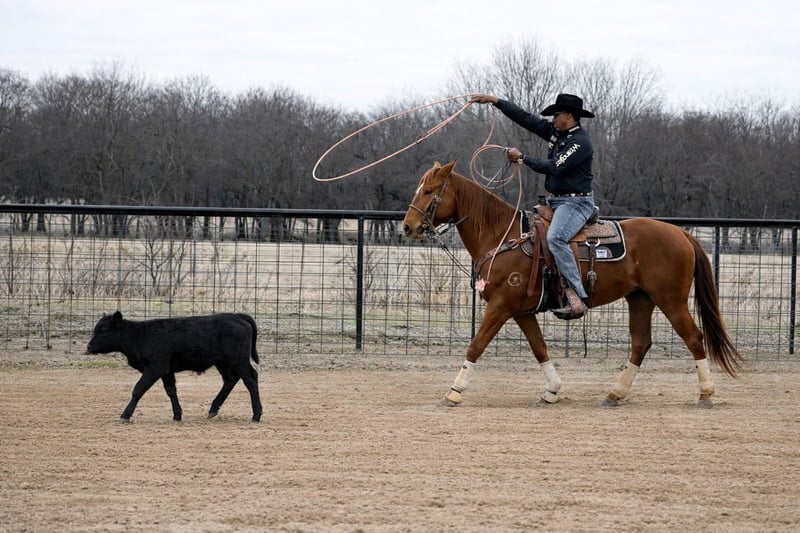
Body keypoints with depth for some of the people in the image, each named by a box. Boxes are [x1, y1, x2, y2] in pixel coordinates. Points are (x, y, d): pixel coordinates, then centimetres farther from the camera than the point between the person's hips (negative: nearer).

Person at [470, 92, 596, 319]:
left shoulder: (581, 142, -15)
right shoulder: (555, 132, 12)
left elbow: (554, 167, -21)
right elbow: (524, 118, 14)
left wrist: (522, 158, -10)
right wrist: (494, 101, 11)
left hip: (576, 202, -11)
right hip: (554, 201, 11)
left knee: (555, 237, -34)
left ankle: (576, 296, -39)